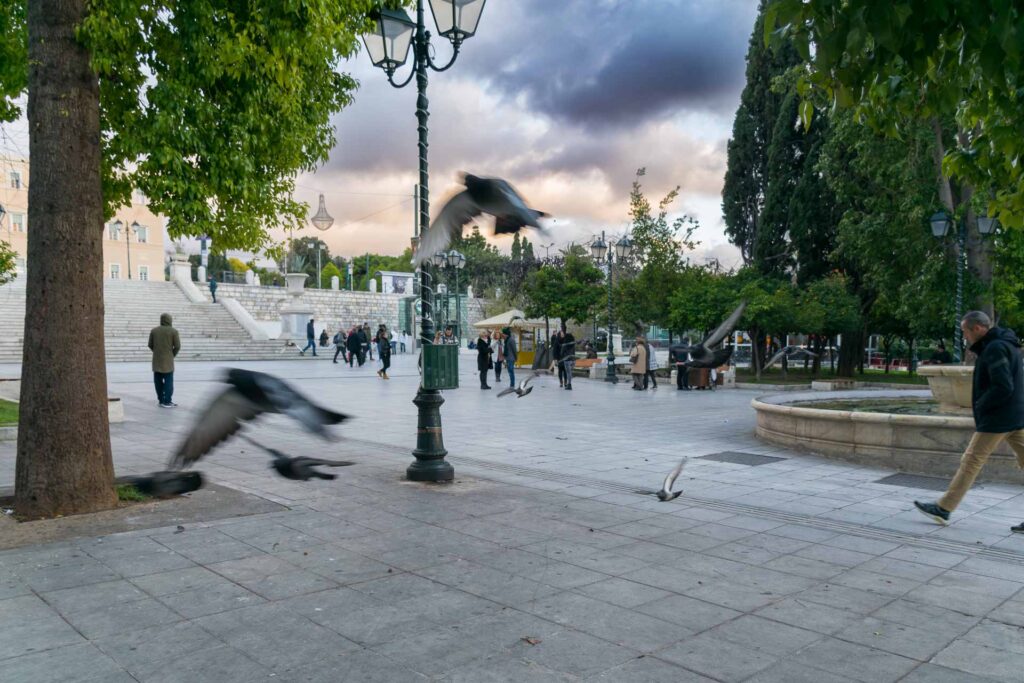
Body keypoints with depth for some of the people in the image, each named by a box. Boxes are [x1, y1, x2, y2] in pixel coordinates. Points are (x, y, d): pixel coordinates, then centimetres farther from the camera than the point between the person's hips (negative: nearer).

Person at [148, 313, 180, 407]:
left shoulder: (154, 330, 3)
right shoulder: (173, 331, -8)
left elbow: (150, 345, 5)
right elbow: (177, 346, -9)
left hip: (156, 360, 4)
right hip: (168, 360, -4)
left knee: (158, 380, 11)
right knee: (168, 381, 0)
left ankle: (161, 399, 16)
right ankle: (167, 402, -1)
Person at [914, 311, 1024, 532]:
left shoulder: (995, 349, -17)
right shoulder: (1005, 344, 14)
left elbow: (1003, 388, -24)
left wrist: (980, 405, -11)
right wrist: (980, 398, 11)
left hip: (997, 420, -9)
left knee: (971, 462, -1)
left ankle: (943, 508, 8)